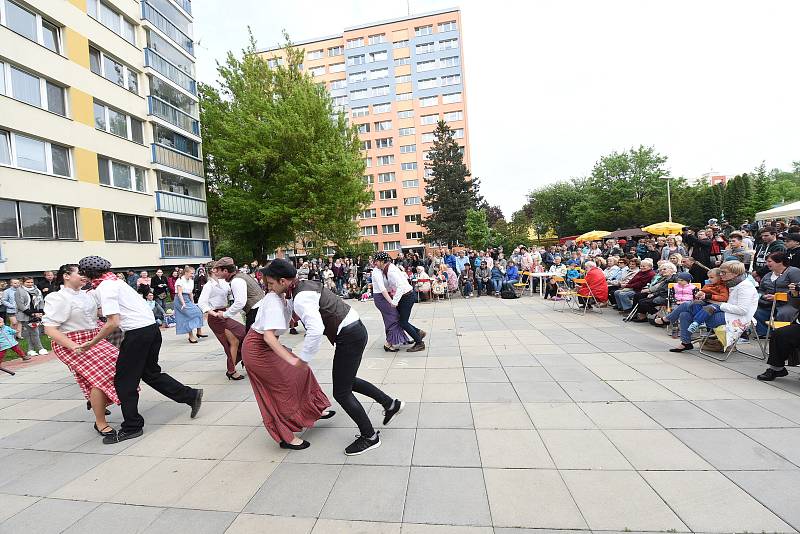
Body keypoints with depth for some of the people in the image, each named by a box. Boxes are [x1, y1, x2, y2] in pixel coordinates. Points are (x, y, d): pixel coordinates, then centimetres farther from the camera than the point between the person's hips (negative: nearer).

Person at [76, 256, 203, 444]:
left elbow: (113, 323, -17)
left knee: (124, 381, 5)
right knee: (150, 373, 19)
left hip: (138, 333, -9)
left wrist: (91, 343, -8)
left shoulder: (105, 287, -11)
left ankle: (132, 427, 16)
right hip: (152, 328, 9)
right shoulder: (115, 281, 17)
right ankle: (191, 395, 18)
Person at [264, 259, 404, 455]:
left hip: (349, 337, -10)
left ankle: (370, 437, 22)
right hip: (355, 330, 10)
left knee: (341, 392, 3)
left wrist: (301, 359, -26)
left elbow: (315, 330, -35)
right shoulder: (305, 284, 9)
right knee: (346, 380, 25)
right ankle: (391, 404, 35)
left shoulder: (301, 298, -21)